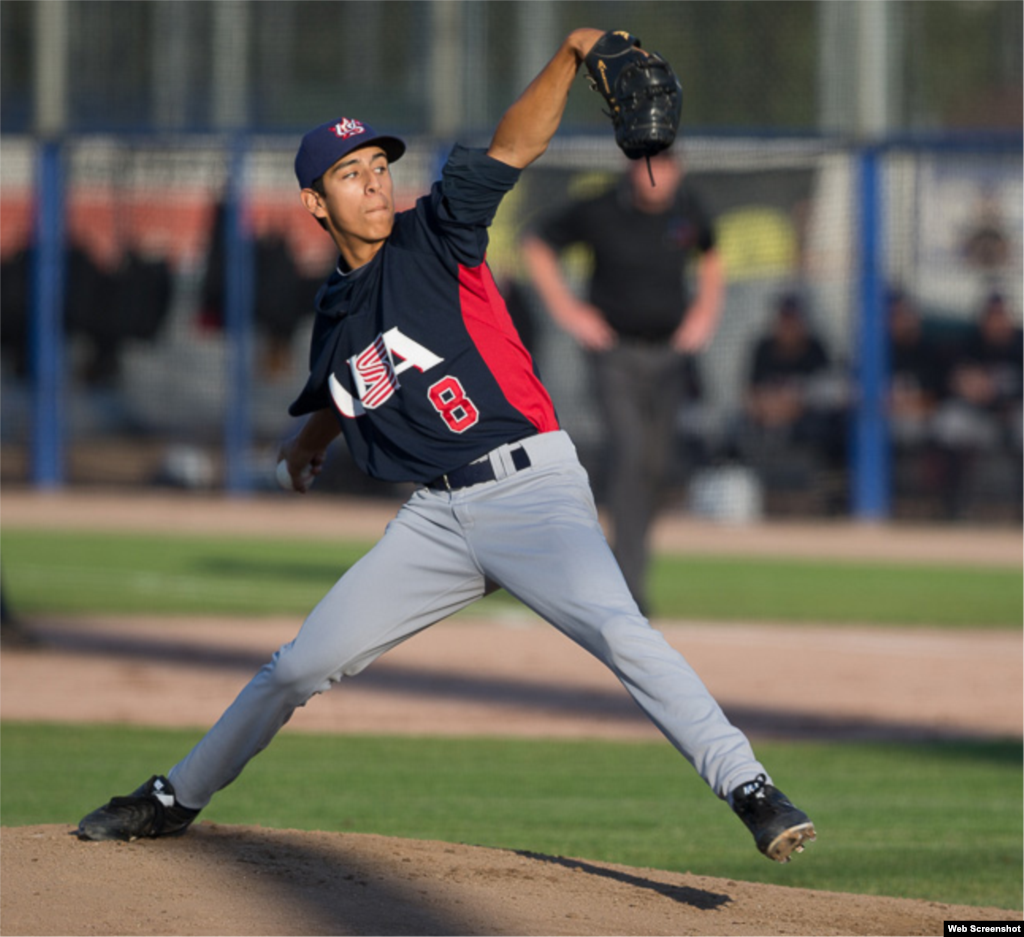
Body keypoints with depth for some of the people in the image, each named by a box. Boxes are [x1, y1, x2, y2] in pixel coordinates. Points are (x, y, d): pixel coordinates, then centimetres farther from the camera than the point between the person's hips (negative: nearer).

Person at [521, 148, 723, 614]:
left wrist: (705, 311, 11)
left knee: (655, 467, 5)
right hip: (616, 353, -4)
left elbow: (711, 257, 24)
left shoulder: (689, 209, 2)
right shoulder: (599, 211, -10)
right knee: (629, 456, -18)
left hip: (670, 352, 4)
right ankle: (630, 581, -22)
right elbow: (536, 246, 3)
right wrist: (567, 311, -3)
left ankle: (627, 557, 23)